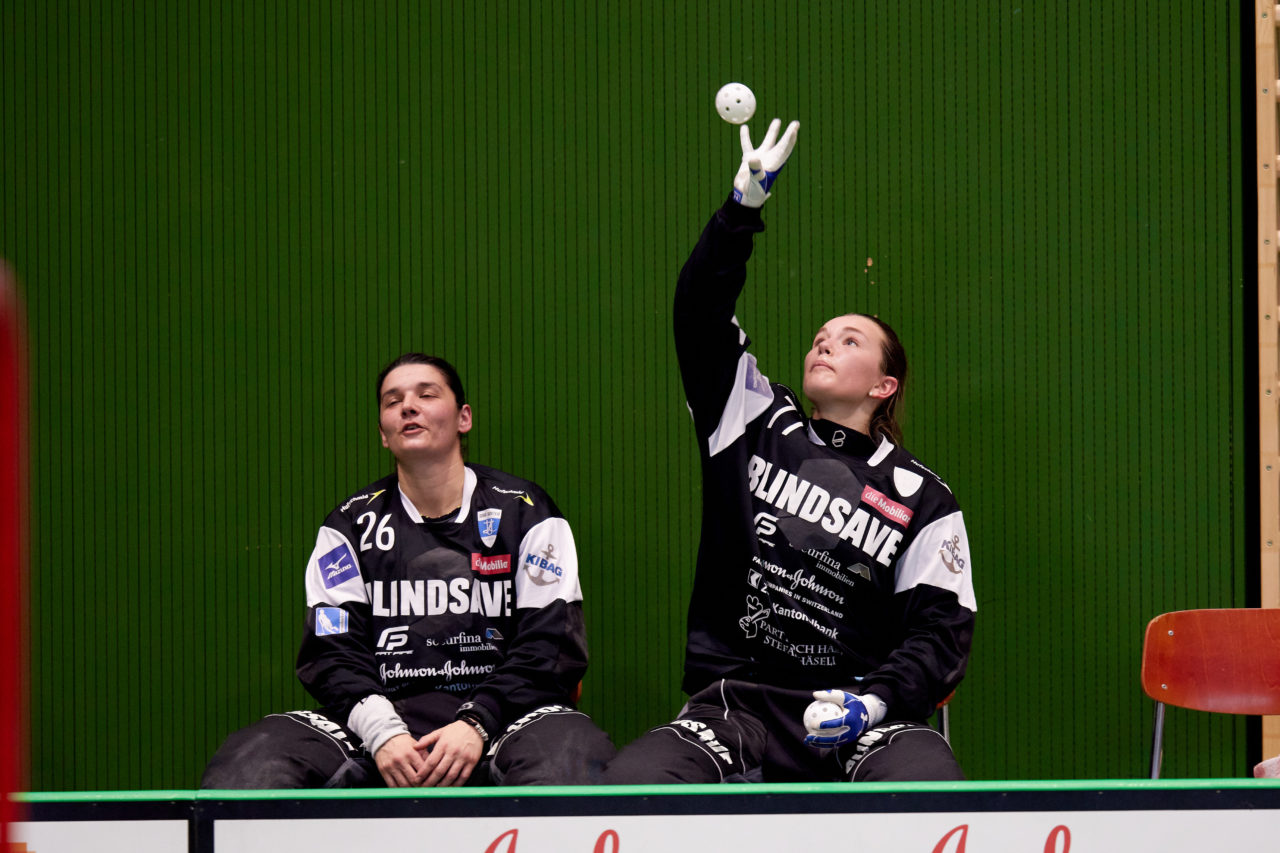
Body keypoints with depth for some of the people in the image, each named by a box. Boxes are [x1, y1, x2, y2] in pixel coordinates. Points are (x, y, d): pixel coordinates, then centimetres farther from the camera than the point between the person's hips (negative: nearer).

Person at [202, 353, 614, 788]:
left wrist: (476, 725, -16)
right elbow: (331, 652, 5)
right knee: (248, 762, -27)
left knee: (572, 754, -39)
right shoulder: (351, 524, 13)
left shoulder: (524, 512, 8)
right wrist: (382, 732, -15)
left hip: (497, 715, -2)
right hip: (383, 715, 2)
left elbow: (552, 646, 0)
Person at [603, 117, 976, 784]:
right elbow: (699, 314, 8)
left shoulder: (921, 499, 11)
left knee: (931, 782, -35)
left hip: (857, 716, -1)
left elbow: (941, 629, 5)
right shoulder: (756, 426, 15)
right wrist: (743, 209, -3)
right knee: (628, 785, -28)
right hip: (736, 700, 1)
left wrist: (875, 702, -13)